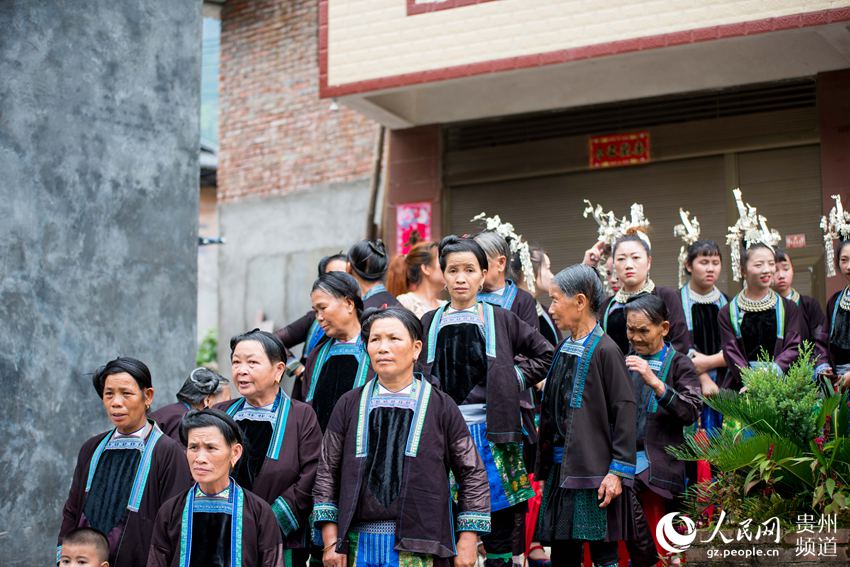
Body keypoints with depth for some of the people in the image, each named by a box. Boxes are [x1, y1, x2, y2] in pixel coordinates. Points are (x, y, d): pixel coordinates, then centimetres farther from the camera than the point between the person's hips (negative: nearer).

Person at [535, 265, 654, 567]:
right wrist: (545, 467, 17)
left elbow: (625, 413, -14)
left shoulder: (605, 350, -12)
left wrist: (618, 472, -17)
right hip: (561, 470, 8)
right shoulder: (564, 349, 11)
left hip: (594, 473, -8)